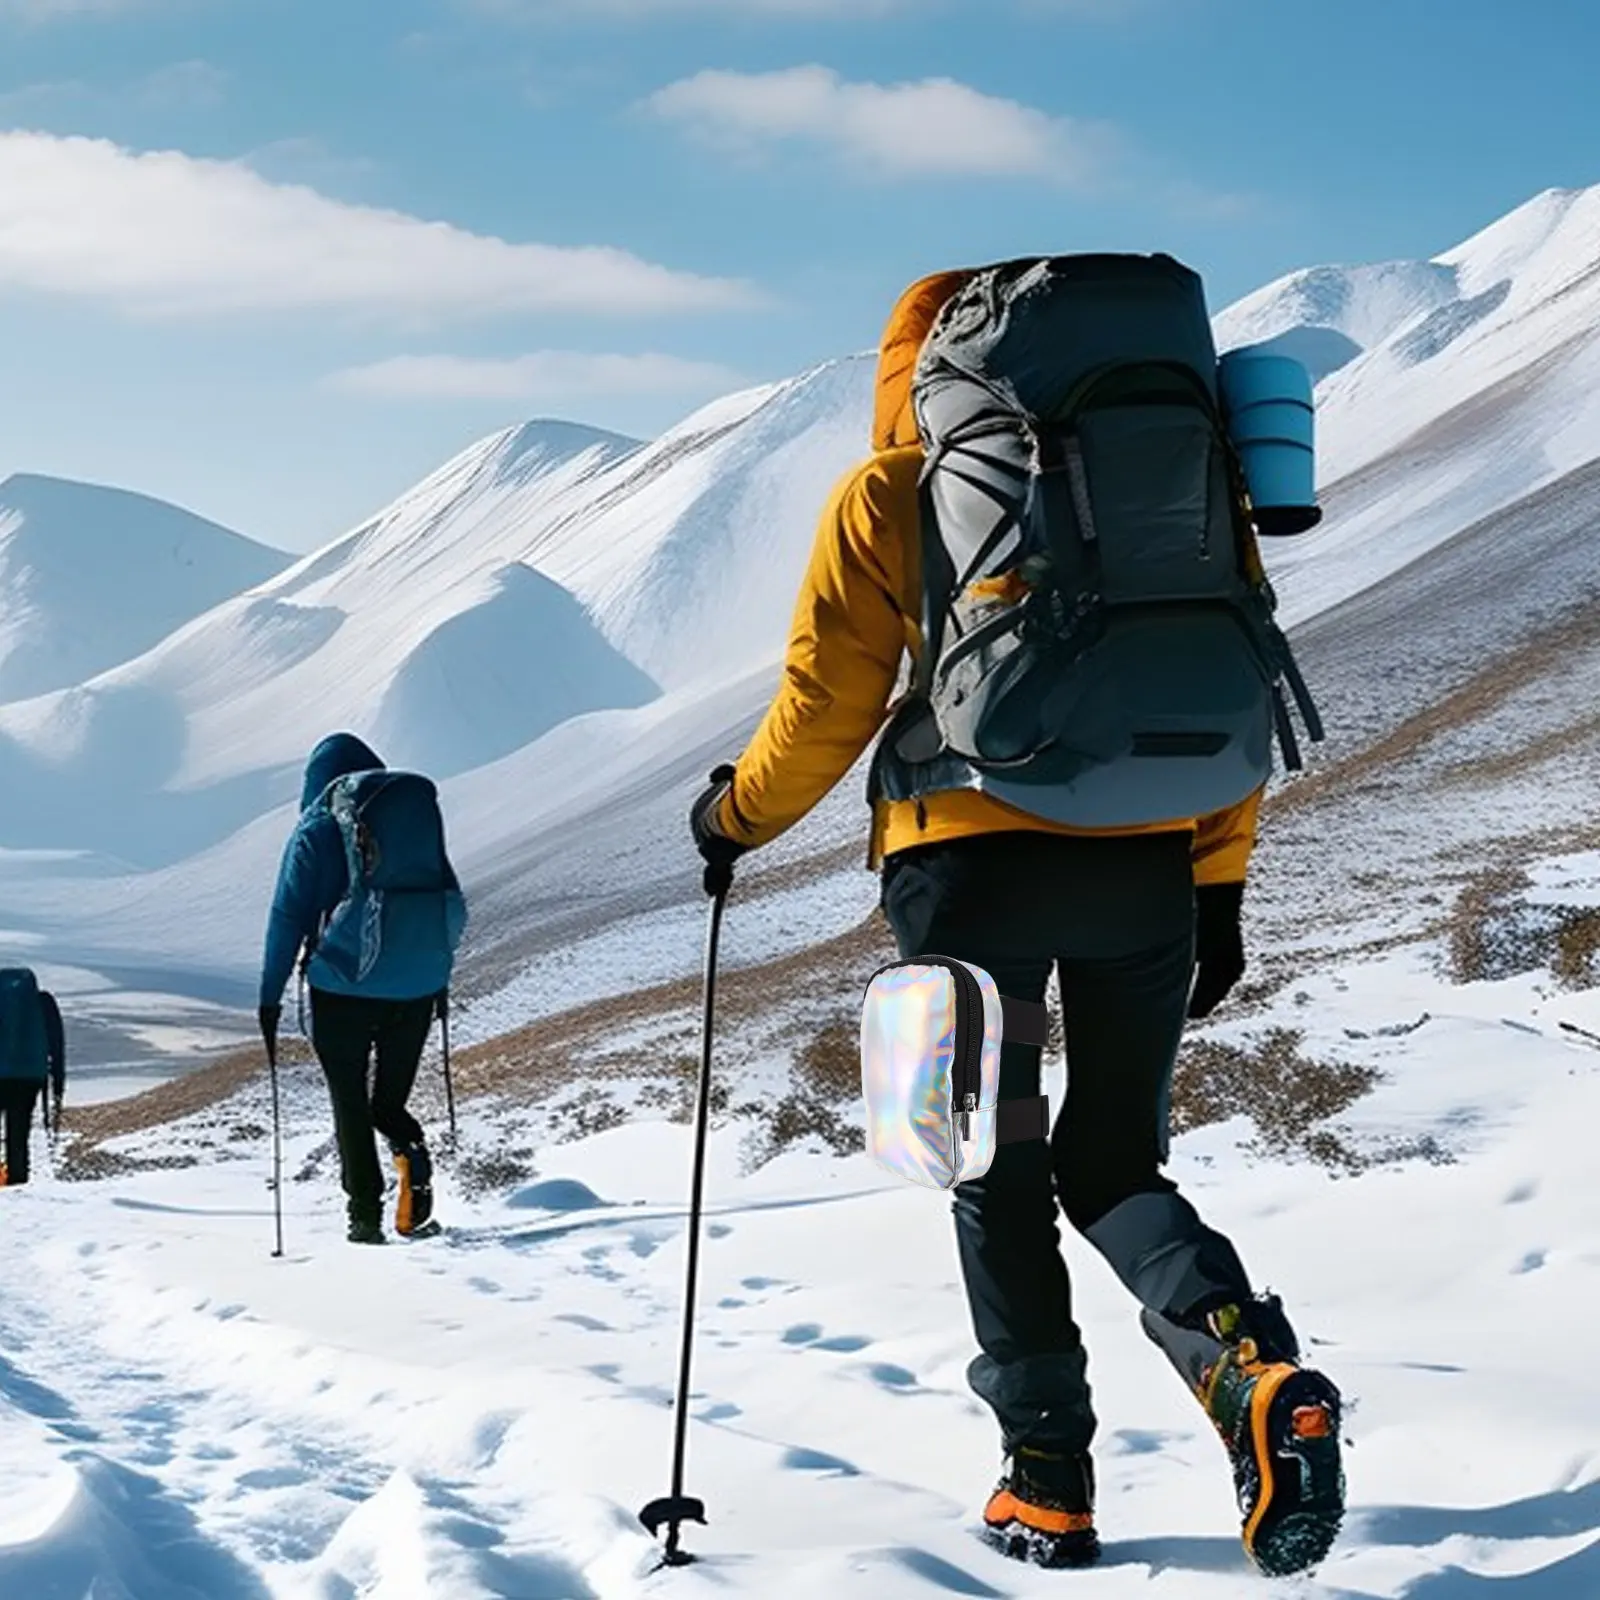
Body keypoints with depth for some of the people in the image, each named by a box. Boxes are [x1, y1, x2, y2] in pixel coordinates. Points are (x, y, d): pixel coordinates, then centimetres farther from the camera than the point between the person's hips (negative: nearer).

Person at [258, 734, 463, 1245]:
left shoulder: (316, 829, -1)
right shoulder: (417, 818, 9)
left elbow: (289, 915, -4)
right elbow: (452, 907, 11)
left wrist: (271, 994, 1)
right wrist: (439, 976, 21)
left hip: (344, 985, -3)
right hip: (416, 987, 3)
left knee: (350, 1105, 7)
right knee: (391, 1101, 16)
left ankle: (366, 1215, -2)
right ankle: (410, 1151, -14)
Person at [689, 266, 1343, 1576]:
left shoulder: (889, 496, 2)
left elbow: (827, 703, 1)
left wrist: (737, 817, 18)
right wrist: (1219, 889, 14)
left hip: (970, 859, -3)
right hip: (1147, 867, 3)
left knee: (998, 1179, 12)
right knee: (1115, 1166, 13)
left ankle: (1047, 1479, 7)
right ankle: (1254, 1365, -14)